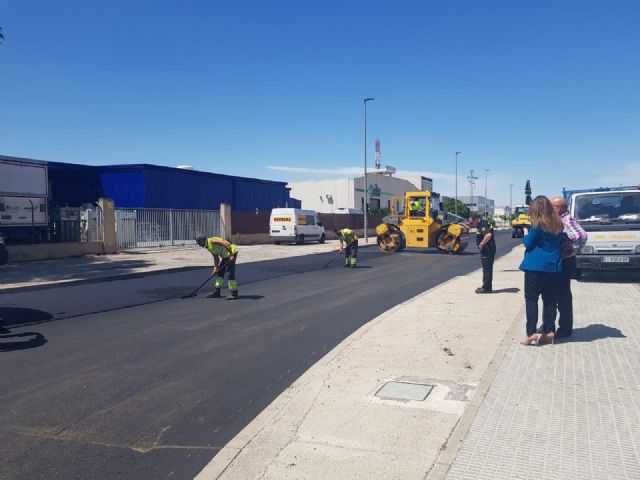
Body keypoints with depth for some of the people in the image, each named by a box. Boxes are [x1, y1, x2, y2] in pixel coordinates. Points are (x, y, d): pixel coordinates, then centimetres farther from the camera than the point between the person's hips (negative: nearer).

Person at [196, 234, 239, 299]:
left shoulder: (212, 241, -16)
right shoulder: (209, 247, 14)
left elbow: (225, 244, -26)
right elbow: (216, 258, 15)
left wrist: (232, 255, -30)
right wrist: (215, 268, 7)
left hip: (231, 254, -11)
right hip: (226, 256, 11)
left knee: (230, 273, -12)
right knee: (219, 272, 12)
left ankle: (234, 293, -7)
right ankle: (216, 292, 19)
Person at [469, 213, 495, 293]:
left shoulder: (483, 225, -17)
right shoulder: (481, 224, 15)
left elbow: (488, 235, -34)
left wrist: (481, 243, -24)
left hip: (487, 250, -11)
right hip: (486, 250, 11)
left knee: (487, 268, -5)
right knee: (487, 269, 15)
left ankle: (486, 288, 0)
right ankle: (487, 287, 23)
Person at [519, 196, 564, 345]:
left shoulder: (537, 223, -12)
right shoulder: (558, 224, 8)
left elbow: (528, 244, -7)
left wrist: (526, 233, 10)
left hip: (536, 266, -6)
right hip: (553, 266, 6)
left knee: (531, 299, -1)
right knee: (549, 299, 11)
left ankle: (531, 334, -5)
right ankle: (548, 332, 15)